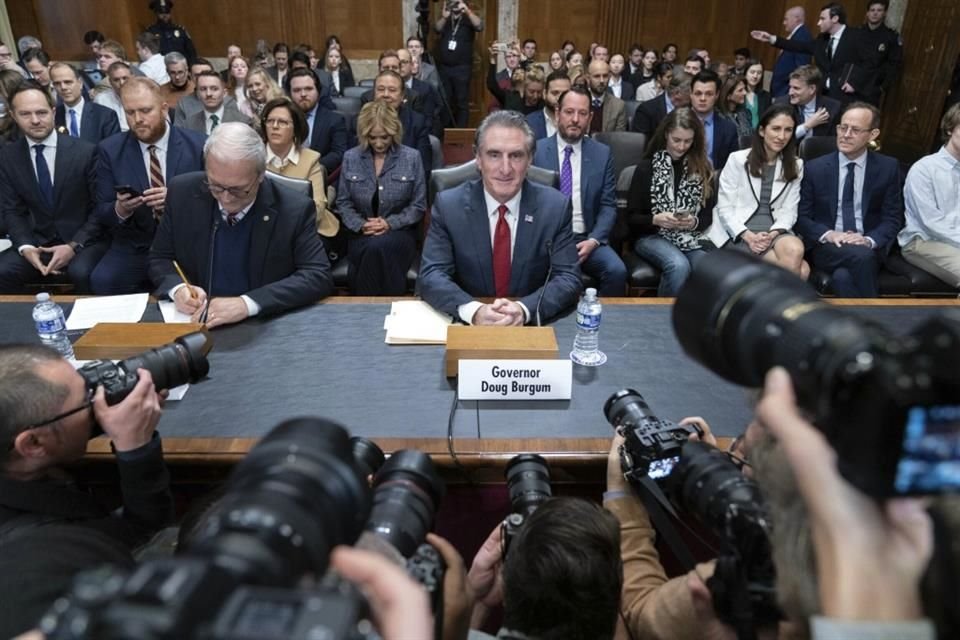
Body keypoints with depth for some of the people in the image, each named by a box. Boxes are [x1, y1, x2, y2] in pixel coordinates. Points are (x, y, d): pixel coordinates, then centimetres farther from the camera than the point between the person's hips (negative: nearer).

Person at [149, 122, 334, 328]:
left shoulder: (294, 210, -13)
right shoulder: (183, 193, -4)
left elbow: (319, 276, -17)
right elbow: (159, 259, 6)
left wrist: (247, 303, -26)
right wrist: (177, 288, -15)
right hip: (195, 321, 2)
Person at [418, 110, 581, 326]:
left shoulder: (556, 206, -4)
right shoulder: (448, 205, -5)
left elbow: (568, 277, -8)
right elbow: (430, 276, -11)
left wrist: (524, 309, -27)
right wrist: (474, 310, -29)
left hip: (532, 327, 1)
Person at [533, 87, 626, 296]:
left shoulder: (602, 154, 9)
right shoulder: (535, 151, 5)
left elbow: (608, 206, 6)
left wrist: (593, 240, -11)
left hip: (586, 238, 2)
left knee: (617, 271, -25)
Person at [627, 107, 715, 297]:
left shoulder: (702, 169, 12)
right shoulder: (646, 167, 4)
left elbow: (708, 215, 13)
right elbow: (632, 217, 2)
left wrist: (694, 222, -10)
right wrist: (656, 219, -17)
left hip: (691, 238, 3)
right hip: (652, 236, -2)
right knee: (679, 265, -35)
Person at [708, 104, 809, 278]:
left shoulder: (796, 165, 13)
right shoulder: (738, 159, 1)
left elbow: (789, 210, 6)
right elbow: (725, 208, -3)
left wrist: (773, 234, -15)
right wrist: (749, 236, -17)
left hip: (775, 231, 4)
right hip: (739, 233, -4)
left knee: (795, 250, -33)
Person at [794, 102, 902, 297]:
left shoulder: (888, 167, 6)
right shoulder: (815, 168, 5)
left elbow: (893, 218, 5)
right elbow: (801, 217, 5)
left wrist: (869, 240, -16)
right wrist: (827, 234, -15)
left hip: (868, 248, 0)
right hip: (826, 247, 0)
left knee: (843, 277, -35)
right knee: (862, 256, -35)